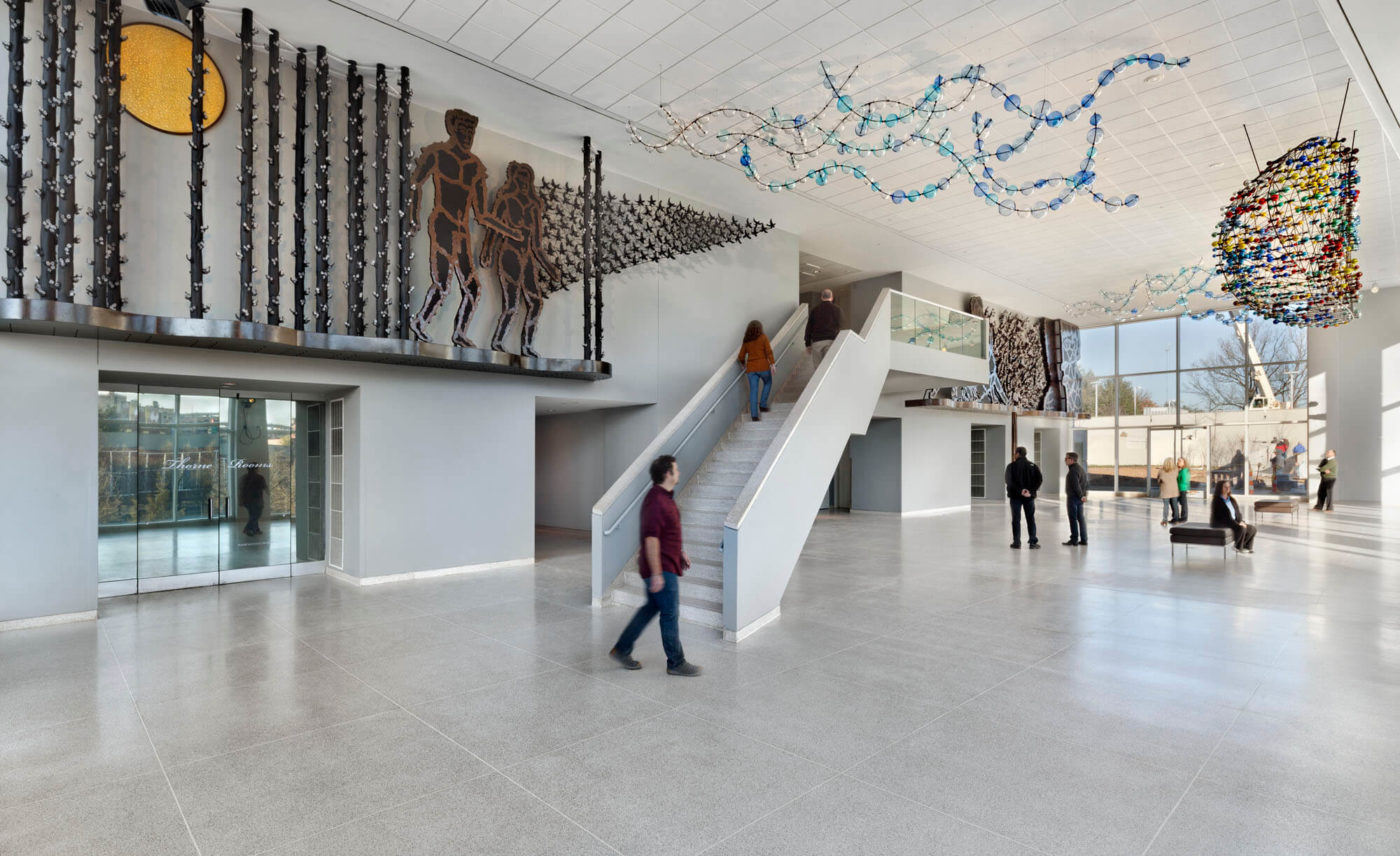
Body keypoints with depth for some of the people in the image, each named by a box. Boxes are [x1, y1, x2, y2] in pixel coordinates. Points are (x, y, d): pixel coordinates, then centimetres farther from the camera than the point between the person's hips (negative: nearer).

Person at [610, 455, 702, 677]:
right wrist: (656, 574, -26)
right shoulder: (656, 500, -22)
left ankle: (621, 649, 28)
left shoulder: (665, 497, 11)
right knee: (670, 615, 1)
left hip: (667, 565, 10)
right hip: (662, 568, -10)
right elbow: (651, 539, -26)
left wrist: (681, 553, 24)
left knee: (650, 608, 18)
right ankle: (676, 663, 14)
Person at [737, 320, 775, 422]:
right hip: (763, 366, -3)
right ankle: (762, 405, 16)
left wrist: (744, 364, 29)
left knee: (753, 391, 2)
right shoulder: (763, 338, -2)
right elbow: (769, 351, -10)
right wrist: (772, 364, -9)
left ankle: (754, 415, -3)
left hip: (751, 368, 3)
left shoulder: (746, 341, 8)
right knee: (768, 383, 23)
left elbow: (741, 356, 11)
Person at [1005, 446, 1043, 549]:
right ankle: (1033, 542, 8)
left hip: (1015, 496, -2)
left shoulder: (1011, 466, -4)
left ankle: (1016, 542, 3)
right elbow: (1039, 480, -7)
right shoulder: (1033, 466, 4)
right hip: (1029, 497, 2)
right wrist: (1031, 490, -12)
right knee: (1031, 519, 9)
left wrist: (1019, 490, -17)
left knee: (1016, 519, 3)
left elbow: (1009, 481, -16)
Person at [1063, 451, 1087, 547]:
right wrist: (1085, 492, 12)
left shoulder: (1073, 471, -18)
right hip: (1080, 498, 9)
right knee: (1080, 519, 13)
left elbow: (1075, 486, -22)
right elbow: (1086, 481, 18)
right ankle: (1084, 540, 16)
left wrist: (1080, 495, -13)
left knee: (1073, 519, -3)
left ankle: (1074, 540, 2)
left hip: (1073, 498, -9)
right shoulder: (1081, 469, 14)